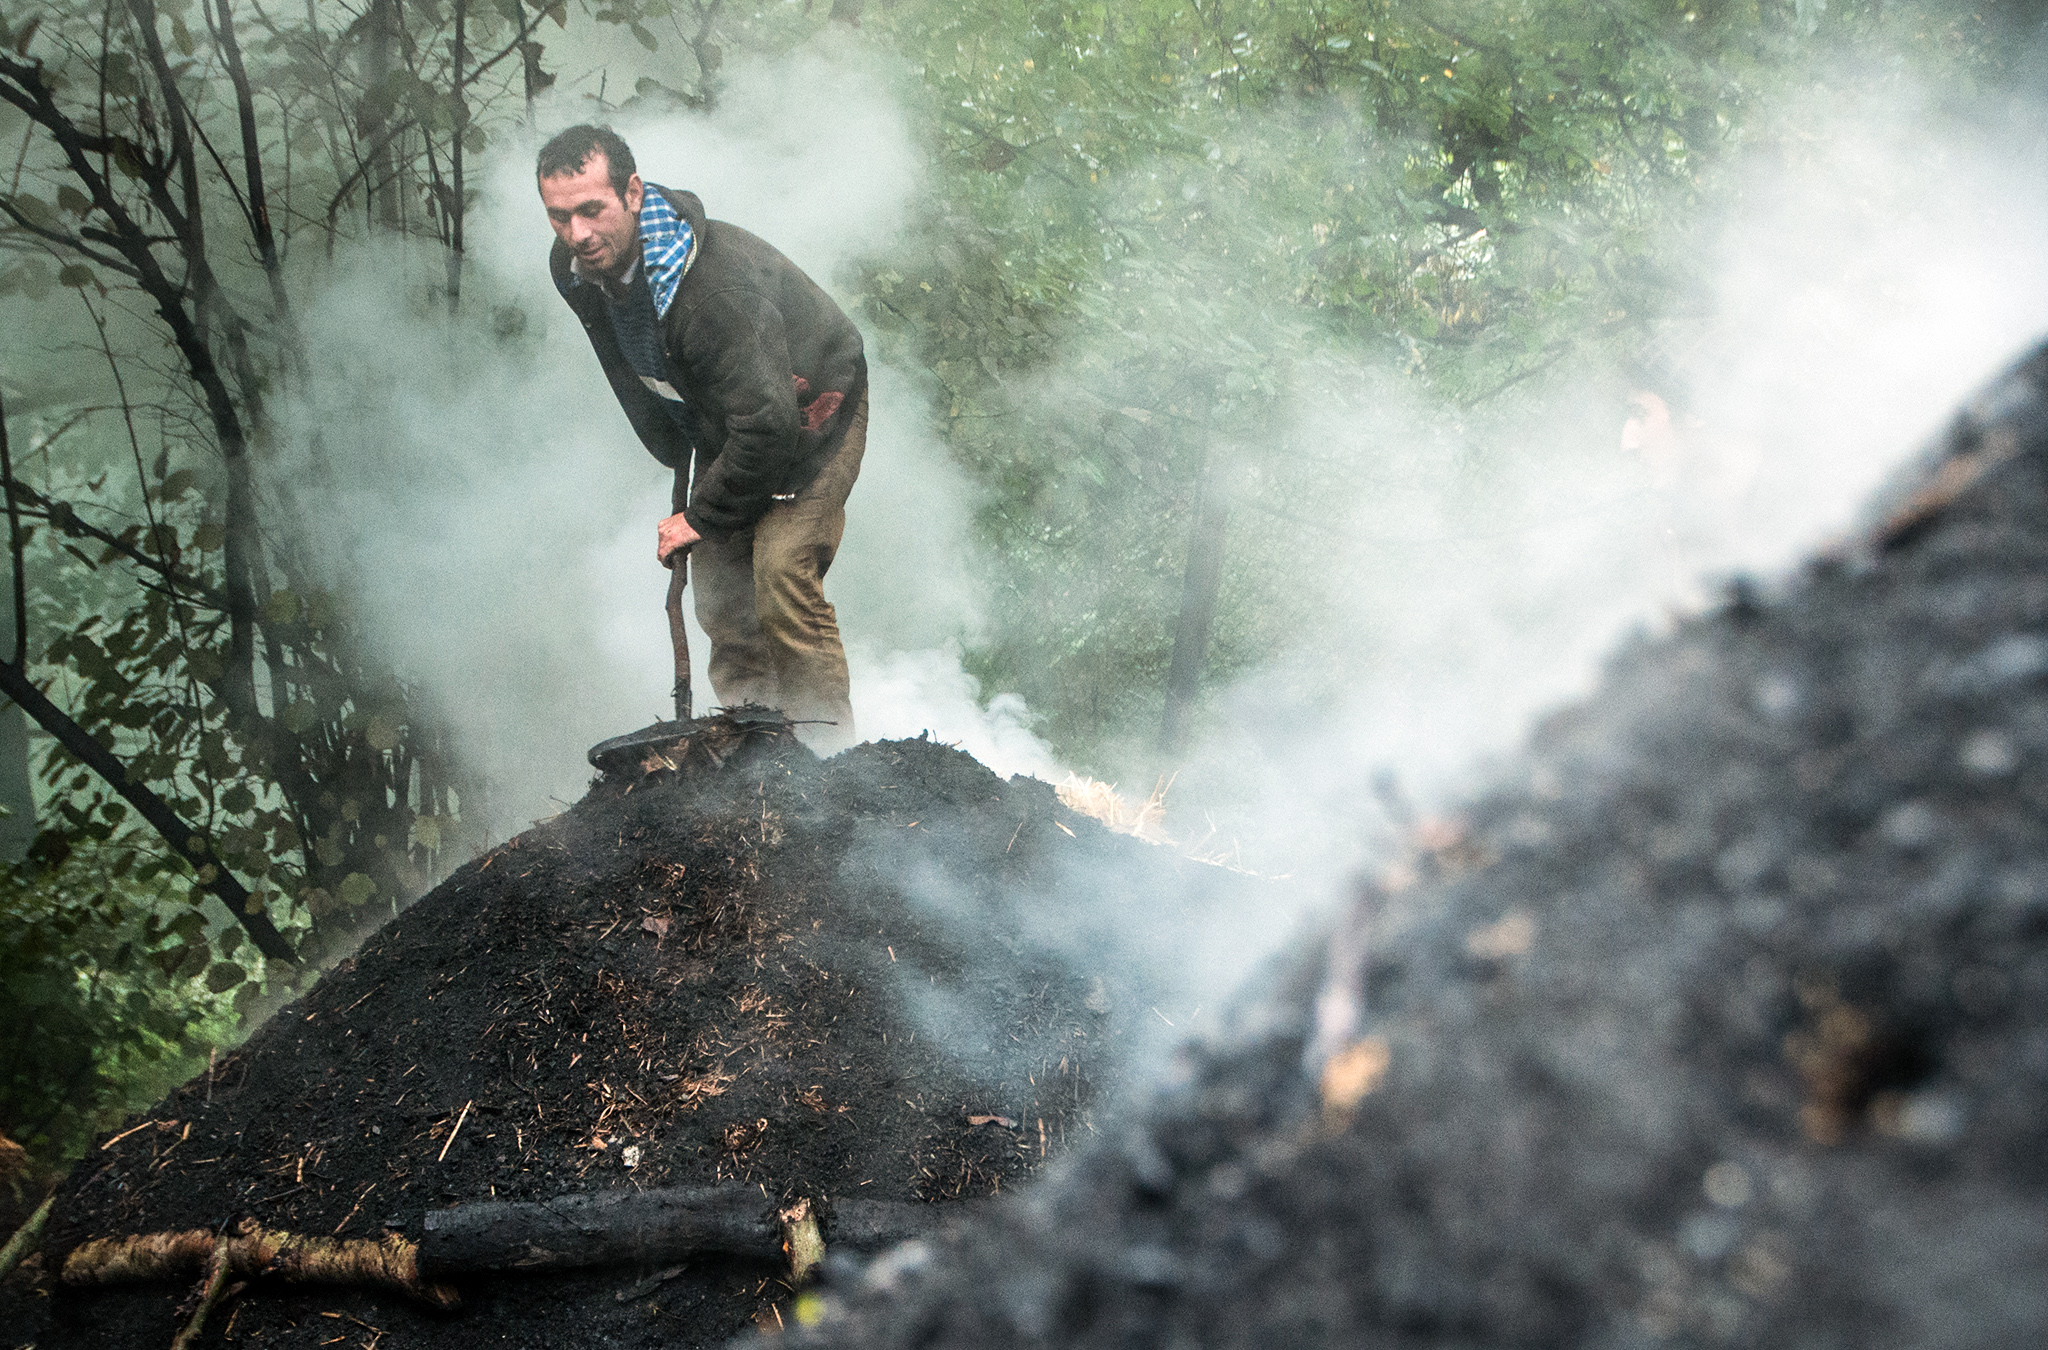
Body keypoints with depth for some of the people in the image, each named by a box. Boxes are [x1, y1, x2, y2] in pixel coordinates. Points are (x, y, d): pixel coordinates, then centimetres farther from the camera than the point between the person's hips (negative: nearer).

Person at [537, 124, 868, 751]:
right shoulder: (573, 269, -14)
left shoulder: (716, 281, -39)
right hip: (725, 422, 8)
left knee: (782, 579, -21)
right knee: (720, 596, 4)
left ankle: (829, 759, -14)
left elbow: (769, 421, -36)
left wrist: (701, 517, -25)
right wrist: (677, 455, 10)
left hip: (808, 411, -8)